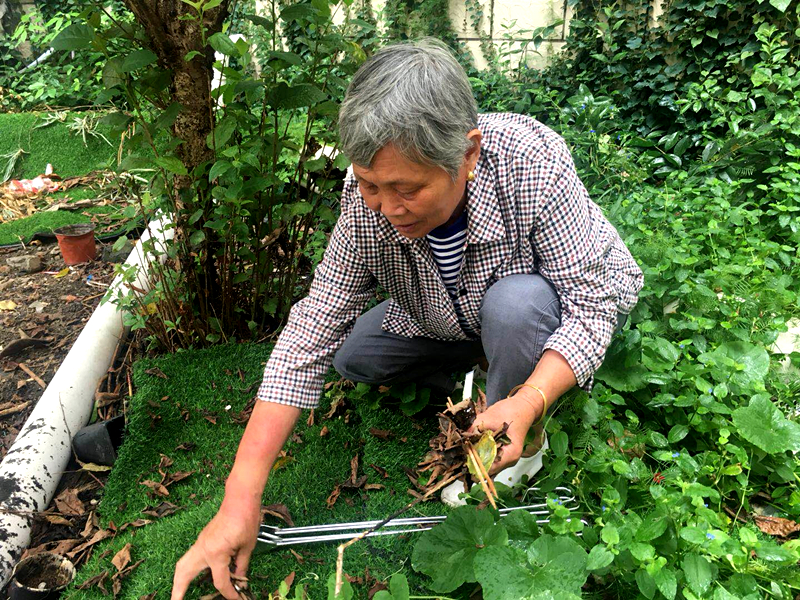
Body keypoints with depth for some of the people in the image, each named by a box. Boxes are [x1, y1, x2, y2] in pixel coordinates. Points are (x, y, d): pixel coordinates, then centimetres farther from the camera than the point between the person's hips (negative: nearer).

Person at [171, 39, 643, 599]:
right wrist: (240, 498, -28)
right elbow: (310, 334, -26)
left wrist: (526, 405, -47)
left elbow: (591, 301, -30)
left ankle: (525, 447, -6)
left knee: (514, 306, -36)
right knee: (353, 356, -4)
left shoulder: (532, 161, -36)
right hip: (461, 319, 4)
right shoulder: (368, 200, -27)